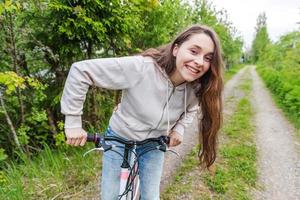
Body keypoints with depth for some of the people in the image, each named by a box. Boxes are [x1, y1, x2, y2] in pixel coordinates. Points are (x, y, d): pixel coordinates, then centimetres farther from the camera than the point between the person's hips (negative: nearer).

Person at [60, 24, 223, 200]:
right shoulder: (140, 68, -35)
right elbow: (81, 70, -30)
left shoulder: (196, 89, -17)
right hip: (120, 140, -2)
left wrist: (179, 129, -7)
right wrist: (73, 122, -26)